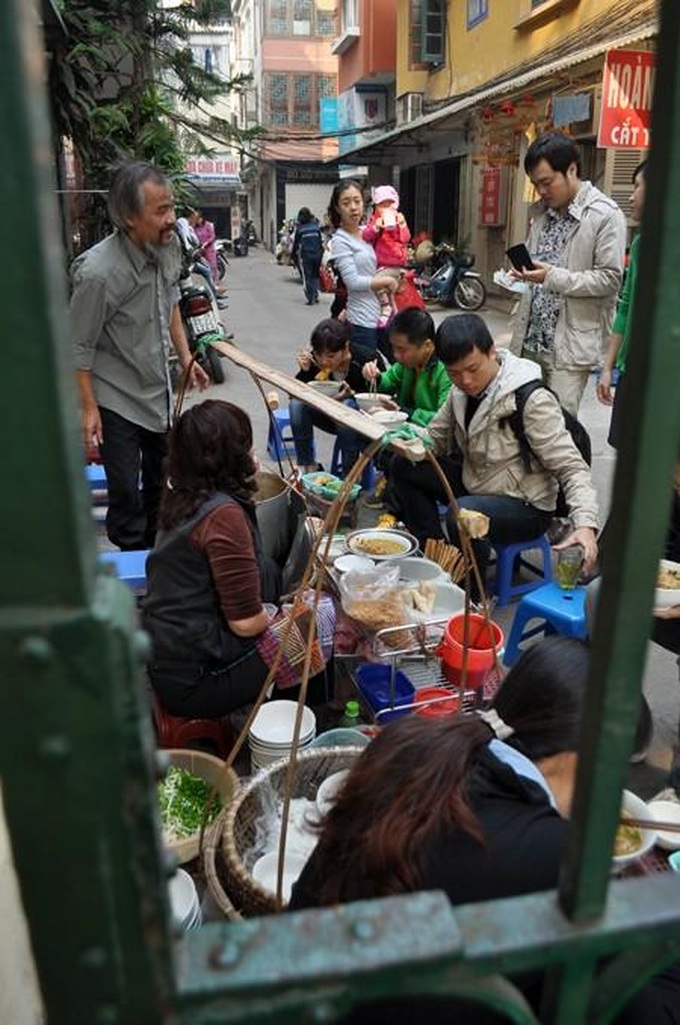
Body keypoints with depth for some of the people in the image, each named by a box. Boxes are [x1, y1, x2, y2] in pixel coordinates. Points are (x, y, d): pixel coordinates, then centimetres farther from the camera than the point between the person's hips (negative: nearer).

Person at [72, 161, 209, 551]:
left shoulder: (168, 245, -6)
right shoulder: (98, 272, -27)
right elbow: (80, 348, -19)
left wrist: (186, 358, 10)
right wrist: (89, 409, -18)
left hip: (159, 390, 7)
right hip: (117, 400, -7)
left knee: (160, 482, 21)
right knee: (126, 496, -2)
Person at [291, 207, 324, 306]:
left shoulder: (299, 228, -4)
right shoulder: (316, 226, 2)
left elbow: (296, 243, 1)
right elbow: (321, 241, 5)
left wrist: (293, 256, 11)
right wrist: (321, 253, 13)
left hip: (305, 256, -2)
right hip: (316, 254, 3)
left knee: (307, 277, 3)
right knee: (315, 276, 16)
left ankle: (310, 298, -1)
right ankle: (315, 296, 11)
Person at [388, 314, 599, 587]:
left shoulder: (533, 401, -24)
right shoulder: (462, 390, -3)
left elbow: (571, 467, -24)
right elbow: (437, 436, 10)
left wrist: (585, 524, -39)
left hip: (525, 506, -7)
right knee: (403, 466, -3)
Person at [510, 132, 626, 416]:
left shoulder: (606, 216, -7)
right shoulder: (542, 211, 14)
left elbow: (610, 279, -13)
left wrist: (554, 277, -21)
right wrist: (522, 273, 8)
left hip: (570, 344, -6)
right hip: (530, 339, 6)